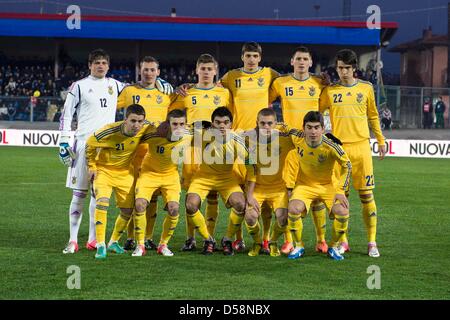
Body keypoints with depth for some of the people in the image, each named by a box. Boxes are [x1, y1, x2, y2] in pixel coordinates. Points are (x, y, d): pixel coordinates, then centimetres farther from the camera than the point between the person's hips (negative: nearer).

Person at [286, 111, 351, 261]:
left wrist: (340, 191, -14)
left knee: (342, 213, -25)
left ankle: (333, 247, 3)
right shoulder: (297, 142, -17)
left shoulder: (331, 146, -23)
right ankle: (299, 246, -3)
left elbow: (347, 166, -8)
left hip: (328, 185, -1)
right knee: (293, 209, -28)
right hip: (305, 185, 1)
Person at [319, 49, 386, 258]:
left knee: (366, 195, -2)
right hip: (338, 147, 0)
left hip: (361, 147, 0)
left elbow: (373, 116, 17)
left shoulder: (366, 88, 8)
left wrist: (381, 140, 17)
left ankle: (372, 242, 3)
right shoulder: (329, 91, 5)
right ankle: (343, 241, 12)